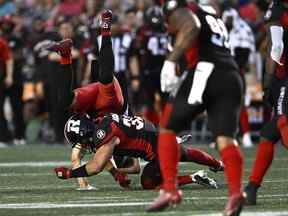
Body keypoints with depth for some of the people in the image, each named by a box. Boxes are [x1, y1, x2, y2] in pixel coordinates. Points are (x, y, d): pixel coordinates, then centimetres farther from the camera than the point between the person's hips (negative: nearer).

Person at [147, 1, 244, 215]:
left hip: (205, 71, -6)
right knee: (225, 137, -3)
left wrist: (171, 61, -19)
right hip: (232, 77, 6)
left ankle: (170, 189, 3)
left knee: (168, 129, 8)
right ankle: (235, 192, -25)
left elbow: (191, 28, -13)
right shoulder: (216, 21, 33)